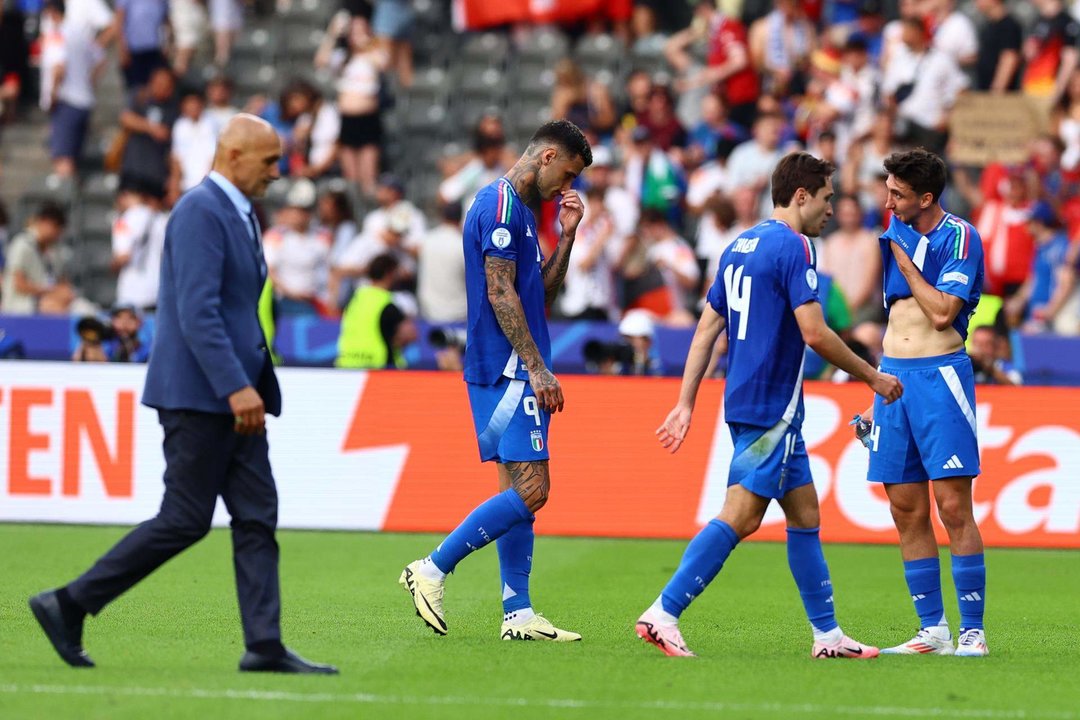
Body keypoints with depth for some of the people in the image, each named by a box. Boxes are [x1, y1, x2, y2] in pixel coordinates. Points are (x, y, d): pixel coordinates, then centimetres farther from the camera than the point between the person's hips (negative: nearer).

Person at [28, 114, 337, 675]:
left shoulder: (237, 214, 17)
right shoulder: (201, 211, -14)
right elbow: (197, 311, -22)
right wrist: (236, 387, -27)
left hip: (232, 396, 10)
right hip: (198, 394, -10)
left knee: (257, 518, 3)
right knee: (184, 521, -7)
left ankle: (264, 646, 0)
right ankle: (69, 605, 0)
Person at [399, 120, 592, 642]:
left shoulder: (518, 209, 19)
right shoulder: (500, 206, -12)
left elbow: (541, 293, 23)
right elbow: (501, 294, -17)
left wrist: (566, 236, 14)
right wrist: (537, 368, -18)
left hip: (513, 372, 10)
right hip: (507, 370, -10)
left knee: (519, 491, 8)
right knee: (529, 491, -12)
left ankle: (518, 614, 8)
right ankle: (432, 570, -7)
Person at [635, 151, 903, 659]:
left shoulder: (740, 246, 15)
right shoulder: (792, 247, -12)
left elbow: (706, 329, 15)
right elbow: (814, 334, -18)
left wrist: (685, 403, 16)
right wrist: (873, 377, -7)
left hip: (746, 403, 10)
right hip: (771, 406, -10)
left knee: (804, 512, 13)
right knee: (740, 516, -12)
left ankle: (827, 633, 15)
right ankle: (663, 615, -16)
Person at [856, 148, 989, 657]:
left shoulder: (960, 237, -5)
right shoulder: (898, 232, 15)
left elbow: (942, 313, -16)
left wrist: (902, 258, -7)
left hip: (940, 376, -7)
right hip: (893, 376, 7)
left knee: (953, 506, -10)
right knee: (907, 511, 3)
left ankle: (973, 631, -8)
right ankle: (933, 632, 8)